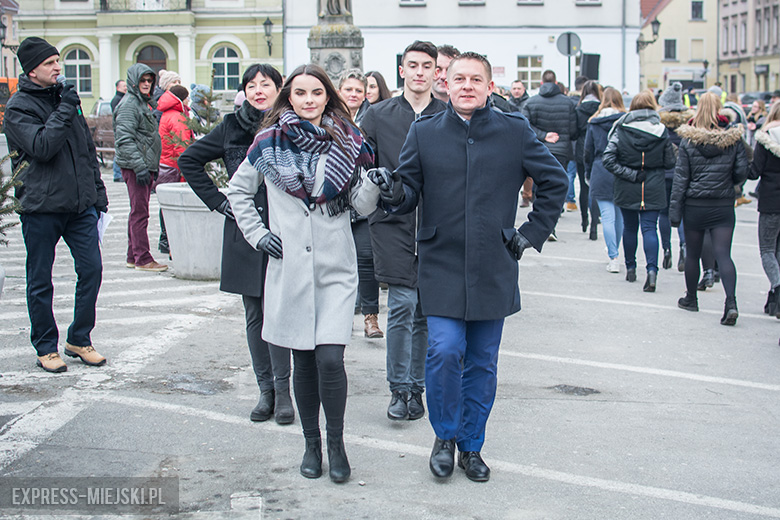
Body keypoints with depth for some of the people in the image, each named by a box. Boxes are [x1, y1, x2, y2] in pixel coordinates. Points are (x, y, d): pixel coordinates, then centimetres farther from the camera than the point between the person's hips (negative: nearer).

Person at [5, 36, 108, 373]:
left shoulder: (65, 97, 13)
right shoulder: (18, 107, -6)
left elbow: (87, 149, 19)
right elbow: (42, 147, -21)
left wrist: (97, 193, 16)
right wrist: (64, 110, -17)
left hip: (80, 204, 5)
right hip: (40, 208, -5)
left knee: (91, 270, 1)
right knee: (40, 282, 5)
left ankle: (79, 339, 17)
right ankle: (46, 347, 19)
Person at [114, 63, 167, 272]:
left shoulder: (145, 103, 19)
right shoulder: (129, 104, -12)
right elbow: (125, 139, -20)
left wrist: (153, 168, 21)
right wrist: (139, 166, -24)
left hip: (145, 166, 10)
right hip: (134, 167, -10)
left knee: (139, 211, 13)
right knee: (140, 212, -9)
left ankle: (133, 256, 19)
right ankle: (143, 259, -7)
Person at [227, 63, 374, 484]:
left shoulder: (346, 142, 4)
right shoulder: (269, 143, 3)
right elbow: (238, 190, 15)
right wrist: (256, 234, 5)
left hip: (336, 268, -1)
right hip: (289, 268, 1)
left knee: (330, 358, -12)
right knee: (303, 359, 6)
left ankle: (336, 441, 9)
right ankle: (311, 444, 24)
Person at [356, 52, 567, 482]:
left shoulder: (515, 132, 3)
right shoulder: (424, 133, 3)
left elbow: (554, 181, 12)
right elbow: (410, 193, 4)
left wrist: (532, 233, 7)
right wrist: (393, 192, -19)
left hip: (493, 268, 1)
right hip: (442, 266, -1)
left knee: (482, 362, 8)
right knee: (445, 351, -13)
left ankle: (471, 445, 25)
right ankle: (445, 436, 11)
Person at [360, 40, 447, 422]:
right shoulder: (378, 116, 6)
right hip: (394, 222, -1)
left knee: (425, 310, 7)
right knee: (402, 305, -10)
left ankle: (416, 387, 19)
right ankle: (399, 389, 1)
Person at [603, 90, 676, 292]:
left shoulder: (621, 129, -6)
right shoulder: (661, 131, -5)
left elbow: (608, 159, -14)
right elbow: (670, 162, -1)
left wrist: (629, 174, -11)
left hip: (627, 189, 0)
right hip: (653, 188, 0)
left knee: (629, 227, 16)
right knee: (650, 228, 0)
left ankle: (630, 268, 27)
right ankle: (652, 269, -17)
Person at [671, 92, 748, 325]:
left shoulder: (688, 140, -6)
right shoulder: (733, 138, -4)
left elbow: (680, 178, -5)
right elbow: (741, 172, -2)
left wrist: (675, 210, -2)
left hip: (695, 206, 0)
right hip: (724, 206, 0)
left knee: (693, 254, 14)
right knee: (723, 254, -3)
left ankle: (691, 298, 29)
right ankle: (731, 302, -19)